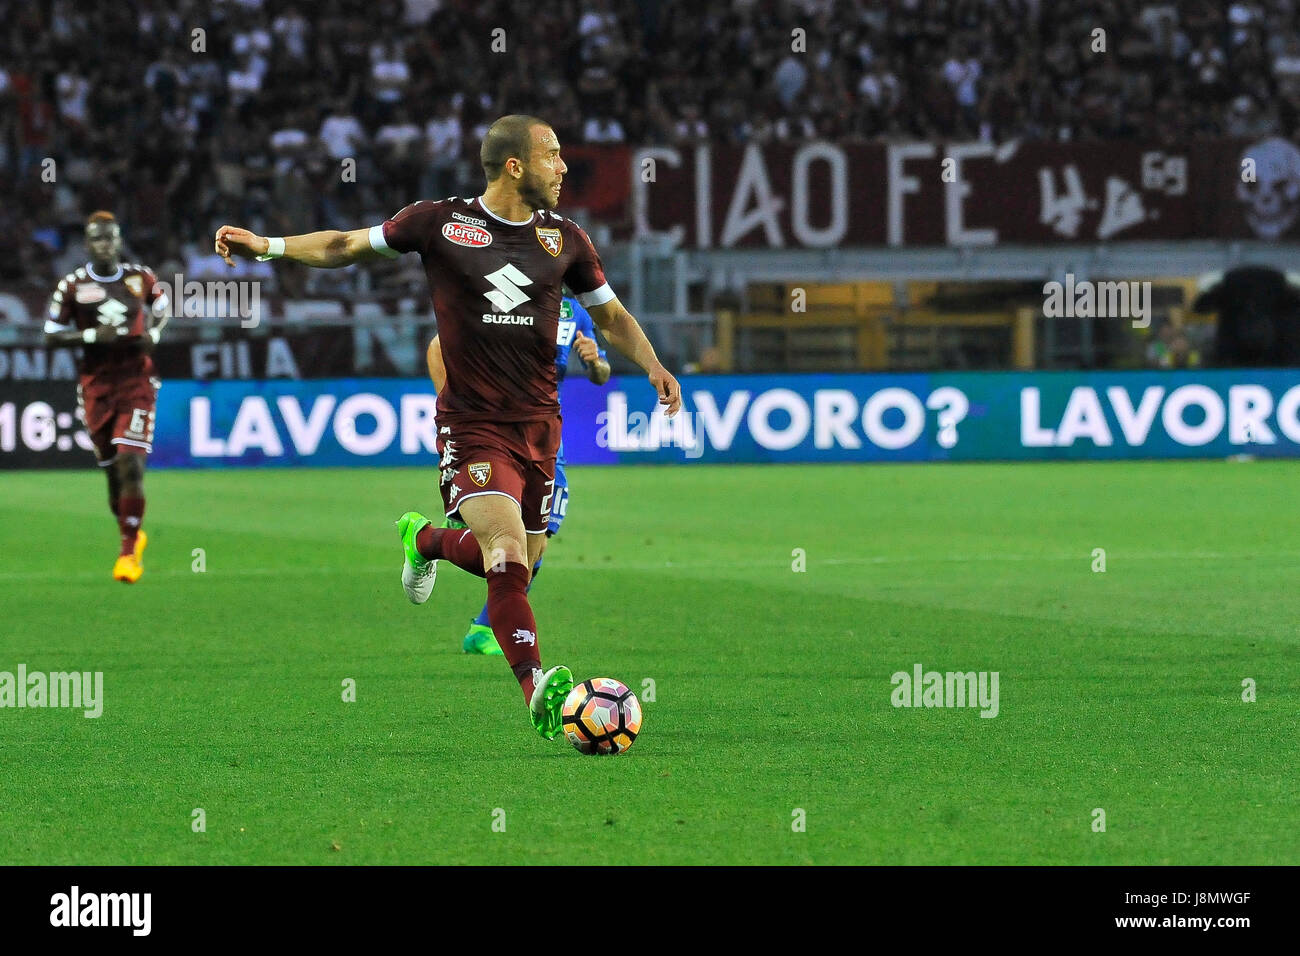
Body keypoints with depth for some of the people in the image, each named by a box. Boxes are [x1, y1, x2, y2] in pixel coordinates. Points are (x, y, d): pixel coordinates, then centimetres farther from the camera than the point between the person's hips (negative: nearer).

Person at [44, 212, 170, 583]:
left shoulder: (140, 277, 4)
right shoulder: (72, 285, -1)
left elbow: (162, 307, 22)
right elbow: (52, 335, -1)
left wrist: (153, 334, 2)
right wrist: (94, 335, -15)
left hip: (136, 383, -1)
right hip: (96, 387, 1)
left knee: (131, 463, -14)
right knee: (112, 468, 6)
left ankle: (128, 551, -12)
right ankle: (131, 534, 31)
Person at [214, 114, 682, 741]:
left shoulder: (565, 238, 6)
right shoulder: (442, 222, -4)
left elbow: (610, 315, 18)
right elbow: (346, 245, 6)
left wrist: (653, 367, 1)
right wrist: (266, 246, -4)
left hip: (539, 424, 5)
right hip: (471, 425, -5)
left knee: (521, 564, 11)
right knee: (507, 552, -22)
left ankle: (424, 539, 42)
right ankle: (538, 690, -25)